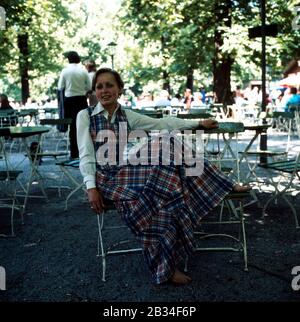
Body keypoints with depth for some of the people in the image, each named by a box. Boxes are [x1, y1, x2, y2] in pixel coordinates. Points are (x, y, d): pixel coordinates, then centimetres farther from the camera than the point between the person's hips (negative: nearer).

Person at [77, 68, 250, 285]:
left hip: (128, 171, 5)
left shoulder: (127, 116, 10)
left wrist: (199, 123, 8)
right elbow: (86, 155, -6)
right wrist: (91, 188, -19)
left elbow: (162, 123, 9)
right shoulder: (85, 116, -1)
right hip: (106, 177, -4)